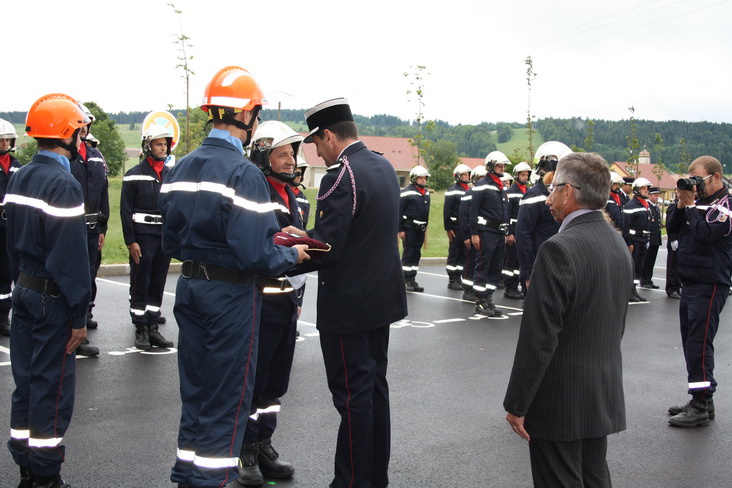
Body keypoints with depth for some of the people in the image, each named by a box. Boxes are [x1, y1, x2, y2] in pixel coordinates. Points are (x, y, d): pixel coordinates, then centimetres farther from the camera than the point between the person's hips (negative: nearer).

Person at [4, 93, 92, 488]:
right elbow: (72, 257, -20)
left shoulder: (19, 178, 8)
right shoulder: (63, 185, -19)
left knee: (26, 379, 14)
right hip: (53, 297, -8)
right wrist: (79, 315, -15)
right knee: (51, 385, 1)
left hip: (23, 290, 8)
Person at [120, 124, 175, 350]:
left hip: (165, 237, 5)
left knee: (158, 285, 9)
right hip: (142, 237, -5)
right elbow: (126, 210, -6)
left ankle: (153, 327, 17)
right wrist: (131, 241, -11)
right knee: (140, 285, 2)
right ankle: (141, 329, 9)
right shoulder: (134, 175, -4)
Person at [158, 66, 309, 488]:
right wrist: (293, 255, -6)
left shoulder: (180, 169, 5)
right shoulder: (244, 173, -19)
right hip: (231, 294, -7)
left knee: (196, 386, 19)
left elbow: (171, 241, 9)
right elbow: (256, 256, -24)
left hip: (189, 288, 8)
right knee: (227, 394, 7)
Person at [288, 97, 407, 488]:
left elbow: (327, 249, -23)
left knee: (353, 396, 0)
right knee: (375, 387, 16)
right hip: (382, 296, 9)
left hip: (348, 304, -9)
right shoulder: (383, 166, 8)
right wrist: (309, 236, 15)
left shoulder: (341, 176, -20)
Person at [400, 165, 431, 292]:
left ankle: (412, 279, 17)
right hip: (409, 228, -7)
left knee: (417, 254, 10)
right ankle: (406, 280, 1)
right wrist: (400, 229, -14)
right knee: (408, 253, -4)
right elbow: (400, 211, -12)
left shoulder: (426, 192, 12)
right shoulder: (407, 192, -11)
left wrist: (425, 227, 19)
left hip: (420, 228, 7)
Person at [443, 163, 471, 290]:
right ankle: (452, 281, 4)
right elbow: (446, 211, -10)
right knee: (453, 253, -1)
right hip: (455, 227, -6)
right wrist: (448, 228, -14)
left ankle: (458, 278, 17)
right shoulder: (452, 191, -6)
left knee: (463, 254, 9)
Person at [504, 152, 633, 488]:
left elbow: (538, 338, -22)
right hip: (605, 395, 8)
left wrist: (517, 404, -14)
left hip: (560, 400, -8)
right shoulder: (618, 242, 5)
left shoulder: (559, 249, -21)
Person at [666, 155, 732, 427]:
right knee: (691, 344, 13)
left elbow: (705, 233, -24)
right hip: (690, 282, 9)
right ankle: (703, 401, 22)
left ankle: (700, 407, -6)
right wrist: (682, 204, -2)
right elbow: (672, 229, 11)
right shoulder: (699, 201, 15)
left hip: (709, 285, -9)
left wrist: (691, 205, -14)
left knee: (699, 344, -10)